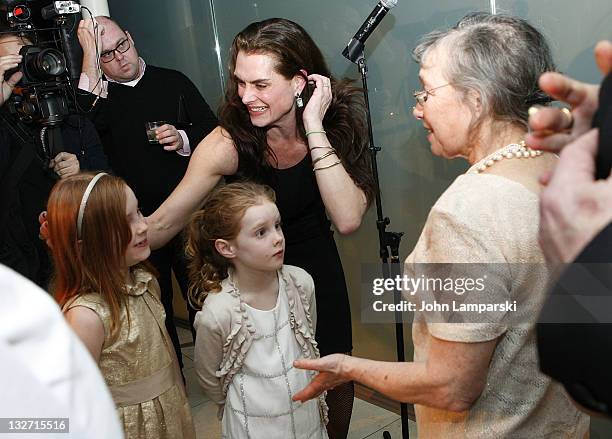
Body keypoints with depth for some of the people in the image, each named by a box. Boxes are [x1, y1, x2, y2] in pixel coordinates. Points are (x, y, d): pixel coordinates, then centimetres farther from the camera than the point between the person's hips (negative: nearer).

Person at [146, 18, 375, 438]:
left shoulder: (338, 116, -19)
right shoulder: (229, 142, -27)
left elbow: (348, 219, -32)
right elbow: (162, 224, -22)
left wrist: (314, 128, -36)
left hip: (317, 267, 3)